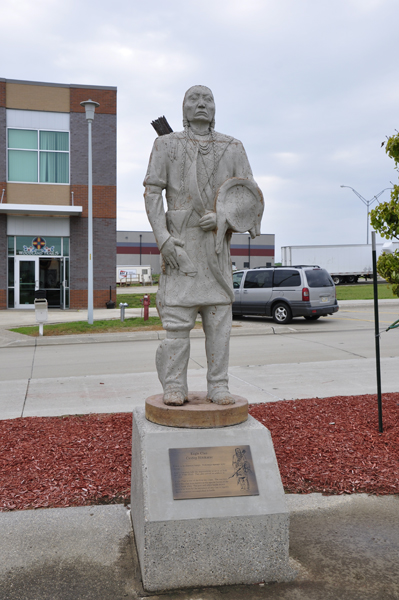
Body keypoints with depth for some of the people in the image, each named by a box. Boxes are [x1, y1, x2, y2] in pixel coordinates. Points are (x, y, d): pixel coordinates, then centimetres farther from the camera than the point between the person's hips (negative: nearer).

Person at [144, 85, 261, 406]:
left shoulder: (233, 147, 12)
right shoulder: (166, 144, 8)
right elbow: (152, 192, 0)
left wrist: (223, 216, -11)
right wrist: (163, 239, -12)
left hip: (217, 240, 2)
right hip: (181, 241, -2)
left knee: (219, 315, 1)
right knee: (177, 316, -6)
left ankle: (218, 386, 8)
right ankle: (175, 386, 2)